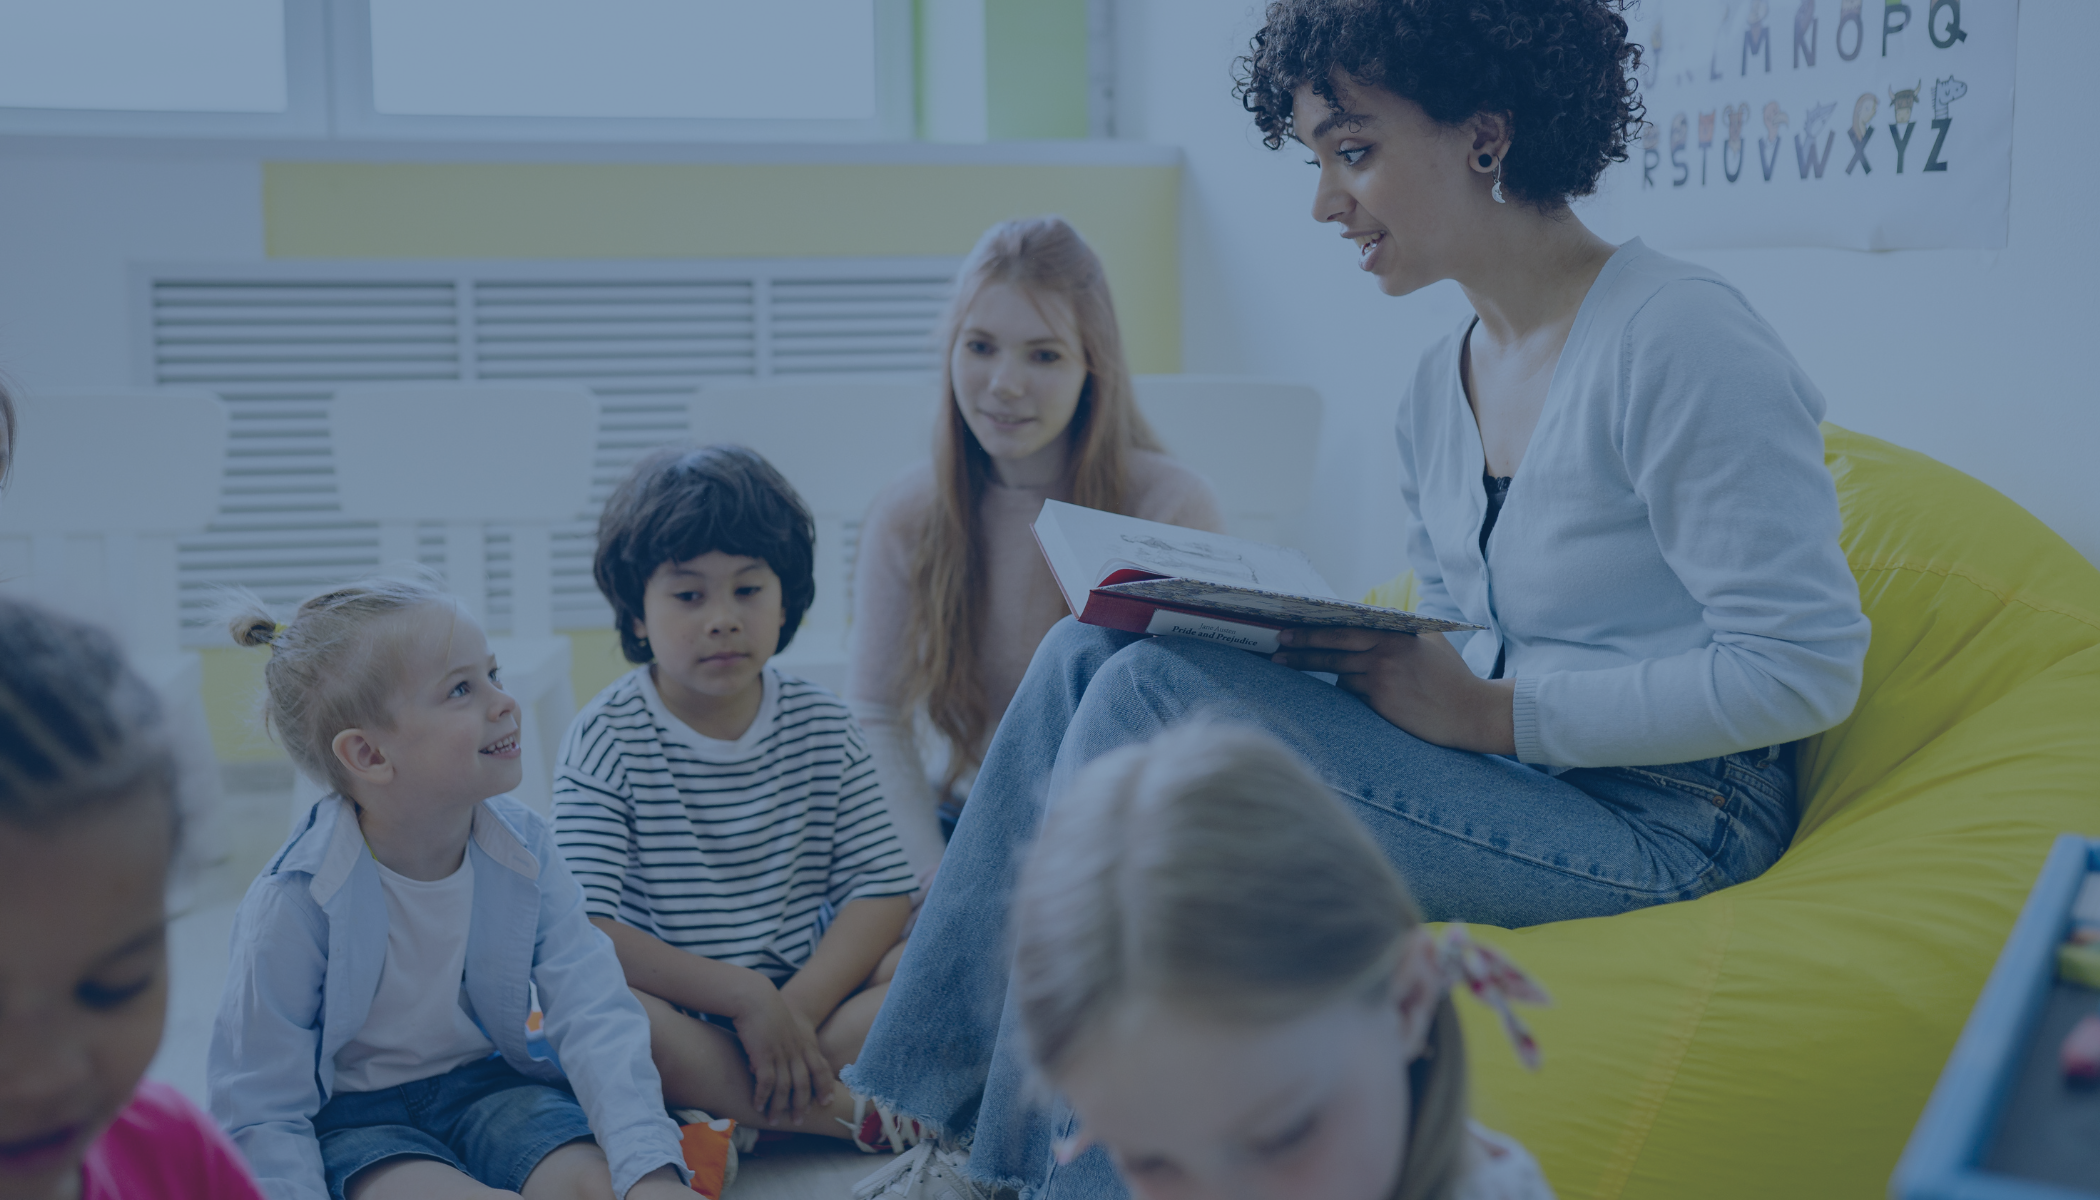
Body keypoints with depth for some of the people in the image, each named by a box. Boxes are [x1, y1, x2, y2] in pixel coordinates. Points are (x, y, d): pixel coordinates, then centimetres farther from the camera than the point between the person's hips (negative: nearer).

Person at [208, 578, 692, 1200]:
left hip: (488, 1083, 3)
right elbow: (263, 1111, -15)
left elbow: (594, 1016, -17)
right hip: (353, 1116, -3)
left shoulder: (523, 848, -11)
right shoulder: (294, 902, -22)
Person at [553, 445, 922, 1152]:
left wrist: (798, 1007, -19)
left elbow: (882, 889, -2)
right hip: (672, 1014, -3)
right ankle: (852, 1116, -28)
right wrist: (745, 998, -22)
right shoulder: (607, 739, -7)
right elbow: (586, 930, -17)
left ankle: (718, 1117, -26)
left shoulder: (822, 726, 4)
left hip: (811, 993, 3)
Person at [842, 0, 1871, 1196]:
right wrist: (1336, 649, -4)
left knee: (1152, 696, -21)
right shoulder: (1436, 387, 12)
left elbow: (1807, 670, -18)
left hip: (1662, 825, -8)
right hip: (1503, 783, 8)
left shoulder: (1680, 339, -14)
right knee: (1092, 655, -7)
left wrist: (1489, 712, -18)